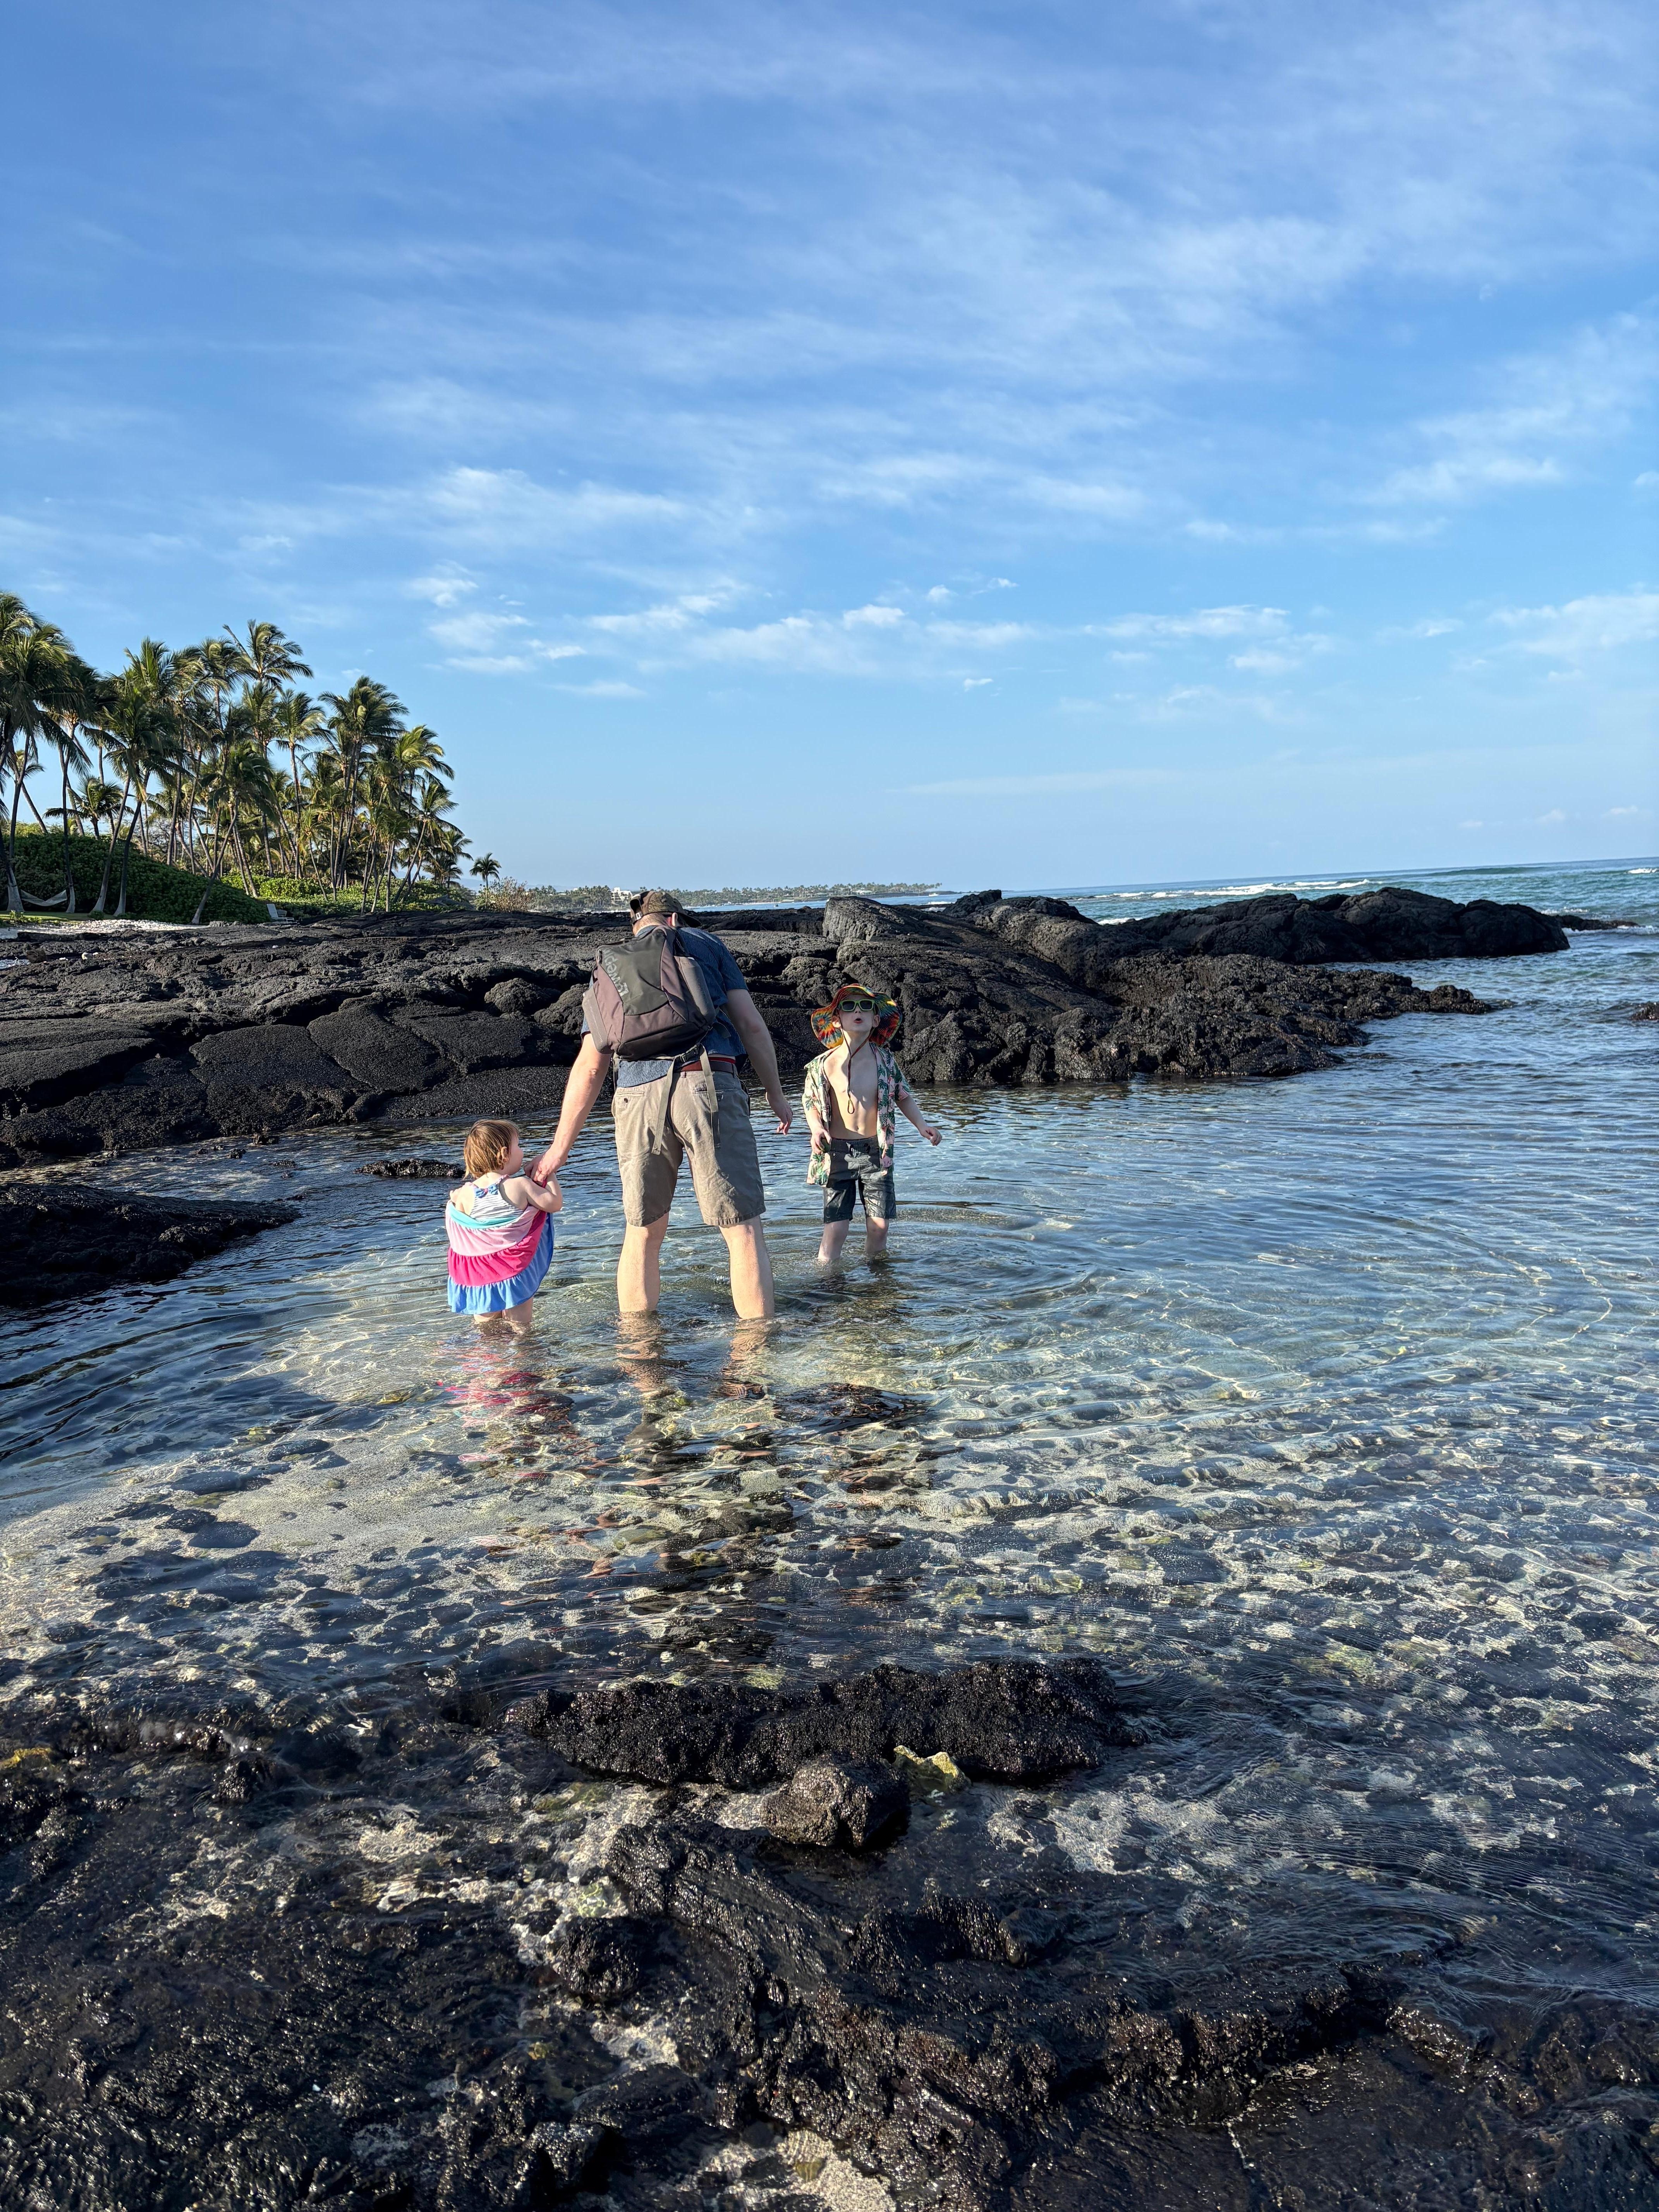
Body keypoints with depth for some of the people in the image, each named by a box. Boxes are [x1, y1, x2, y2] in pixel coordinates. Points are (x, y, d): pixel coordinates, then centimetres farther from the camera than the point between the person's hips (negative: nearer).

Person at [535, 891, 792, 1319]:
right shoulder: (705, 943, 19)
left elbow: (590, 1067, 17)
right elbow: (751, 1024, 11)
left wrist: (561, 1147, 20)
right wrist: (775, 1093, 20)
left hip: (638, 1096, 3)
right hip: (710, 1087, -3)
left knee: (643, 1233, 16)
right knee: (744, 1230, 0)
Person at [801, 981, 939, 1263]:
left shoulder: (885, 1060, -1)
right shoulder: (822, 1066, -6)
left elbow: (903, 1096, 12)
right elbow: (809, 1101, 7)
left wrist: (922, 1125, 0)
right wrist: (817, 1128, -10)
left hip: (876, 1152, 2)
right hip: (837, 1152, -2)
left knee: (879, 1225, 3)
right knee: (835, 1227, -6)